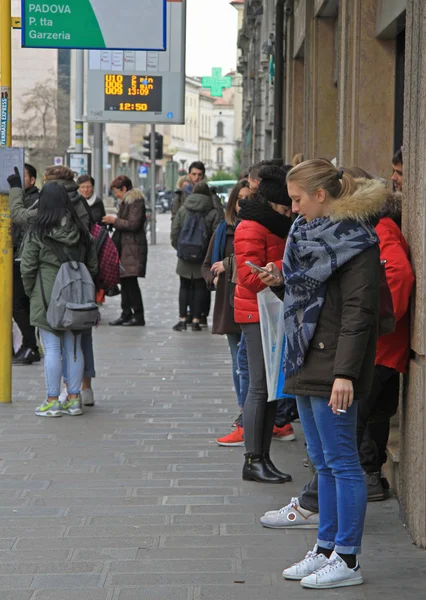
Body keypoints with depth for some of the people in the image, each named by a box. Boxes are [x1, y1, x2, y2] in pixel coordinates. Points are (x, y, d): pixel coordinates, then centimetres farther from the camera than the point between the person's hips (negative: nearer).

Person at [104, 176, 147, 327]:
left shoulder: (136, 202, -11)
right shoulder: (126, 202, 21)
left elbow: (133, 224, -19)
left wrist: (115, 220, -11)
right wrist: (113, 221, 12)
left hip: (133, 248, -10)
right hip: (124, 247, 10)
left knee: (130, 281, -11)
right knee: (125, 281, 10)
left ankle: (138, 316, -8)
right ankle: (126, 314, 14)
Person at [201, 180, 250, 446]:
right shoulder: (225, 230, 13)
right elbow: (207, 265, 20)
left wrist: (228, 264, -13)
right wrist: (215, 277, 1)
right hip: (231, 307, 7)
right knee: (239, 365, 14)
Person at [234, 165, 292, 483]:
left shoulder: (278, 226, 17)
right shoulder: (251, 228, -13)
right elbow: (250, 276, -20)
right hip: (258, 315, -9)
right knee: (260, 386, -7)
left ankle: (263, 457, 14)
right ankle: (253, 460, -2)